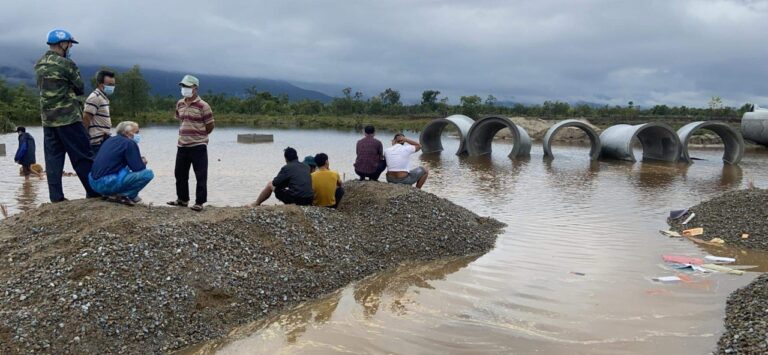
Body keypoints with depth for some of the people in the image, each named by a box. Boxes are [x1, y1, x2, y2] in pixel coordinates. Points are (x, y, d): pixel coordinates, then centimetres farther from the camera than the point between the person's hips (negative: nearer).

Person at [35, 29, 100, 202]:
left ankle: (56, 196, 6)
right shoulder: (65, 64, -11)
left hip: (47, 118, 7)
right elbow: (81, 88, -4)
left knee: (53, 158, 7)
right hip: (68, 117, -7)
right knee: (83, 157, -2)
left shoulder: (39, 65, 12)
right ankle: (94, 192, 1)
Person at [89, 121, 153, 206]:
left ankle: (114, 194, 13)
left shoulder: (110, 140, 20)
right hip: (108, 184, -9)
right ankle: (121, 195, -5)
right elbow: (138, 168, -9)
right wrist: (143, 162, 14)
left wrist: (138, 160, 23)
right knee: (148, 174, -9)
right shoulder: (130, 143, -6)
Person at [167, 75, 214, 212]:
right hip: (182, 145, 7)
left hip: (198, 146, -7)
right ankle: (182, 199, 29)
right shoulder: (180, 104, 9)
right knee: (180, 174, 15)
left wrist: (198, 135, 5)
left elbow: (210, 126, -7)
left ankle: (199, 202, 5)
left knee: (201, 176, -2)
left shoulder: (203, 106, -11)